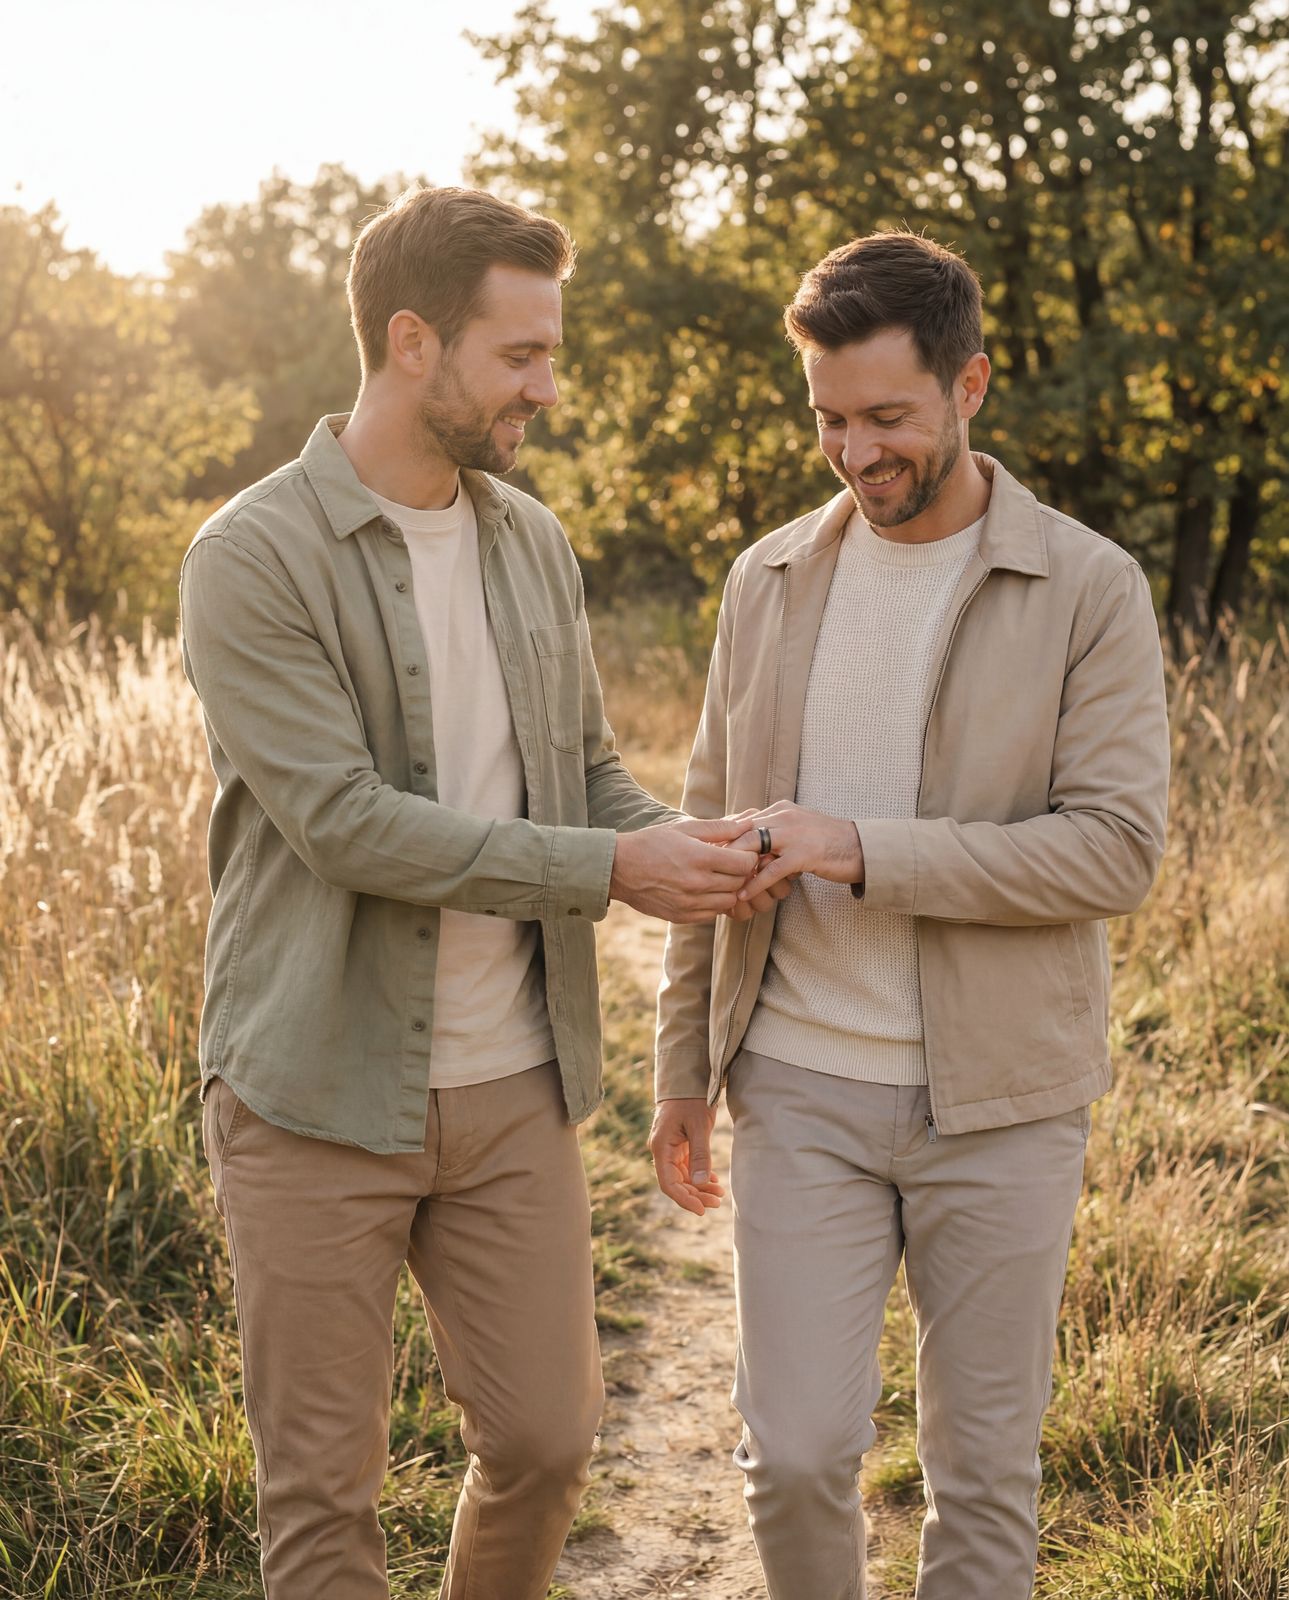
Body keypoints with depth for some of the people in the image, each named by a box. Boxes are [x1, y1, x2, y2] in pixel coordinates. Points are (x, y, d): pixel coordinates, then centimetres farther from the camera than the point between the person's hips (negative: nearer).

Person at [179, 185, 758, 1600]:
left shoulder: (531, 542, 8)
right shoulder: (253, 557, -12)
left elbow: (588, 769, 15)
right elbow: (345, 821, -20)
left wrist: (688, 847, -7)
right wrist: (606, 870, -20)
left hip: (512, 1083, 5)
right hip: (322, 1097, -5)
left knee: (546, 1440, 12)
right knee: (320, 1486, 8)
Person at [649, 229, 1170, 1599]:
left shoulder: (1090, 589, -6)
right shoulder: (771, 580, 5)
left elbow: (1117, 849, -14)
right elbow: (716, 829, 11)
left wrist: (865, 852, -22)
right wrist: (683, 1061, 12)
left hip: (999, 1099, -2)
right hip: (800, 1088, 2)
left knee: (984, 1463, 10)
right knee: (794, 1452, 2)